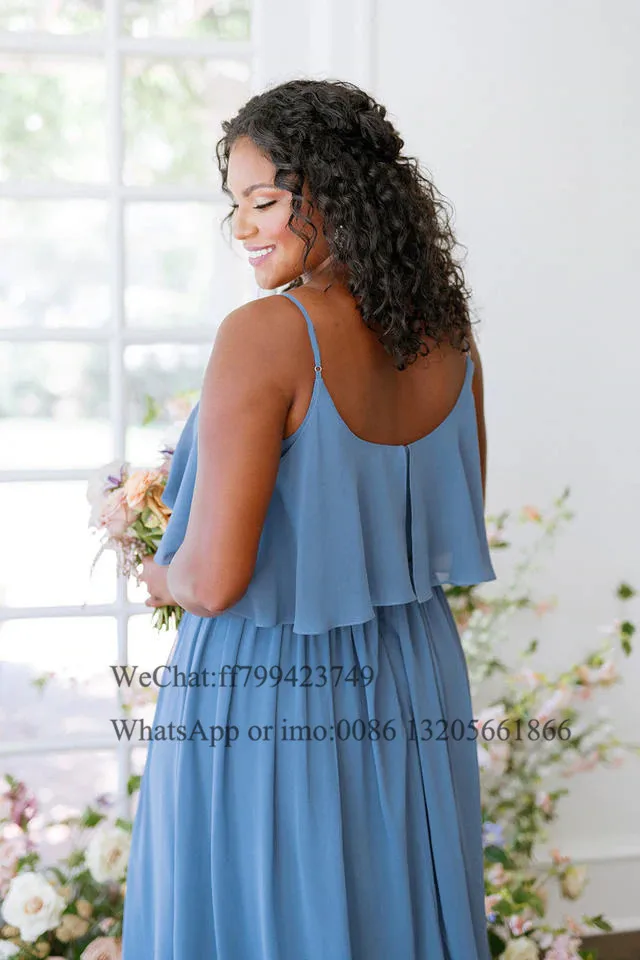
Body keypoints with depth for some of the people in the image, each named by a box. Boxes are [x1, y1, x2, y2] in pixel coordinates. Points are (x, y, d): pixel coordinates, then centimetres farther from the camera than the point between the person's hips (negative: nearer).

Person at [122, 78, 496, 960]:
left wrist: (162, 577, 0)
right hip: (414, 687, 6)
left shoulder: (265, 336, -20)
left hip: (267, 697, -6)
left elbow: (215, 580, -21)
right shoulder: (448, 341, 0)